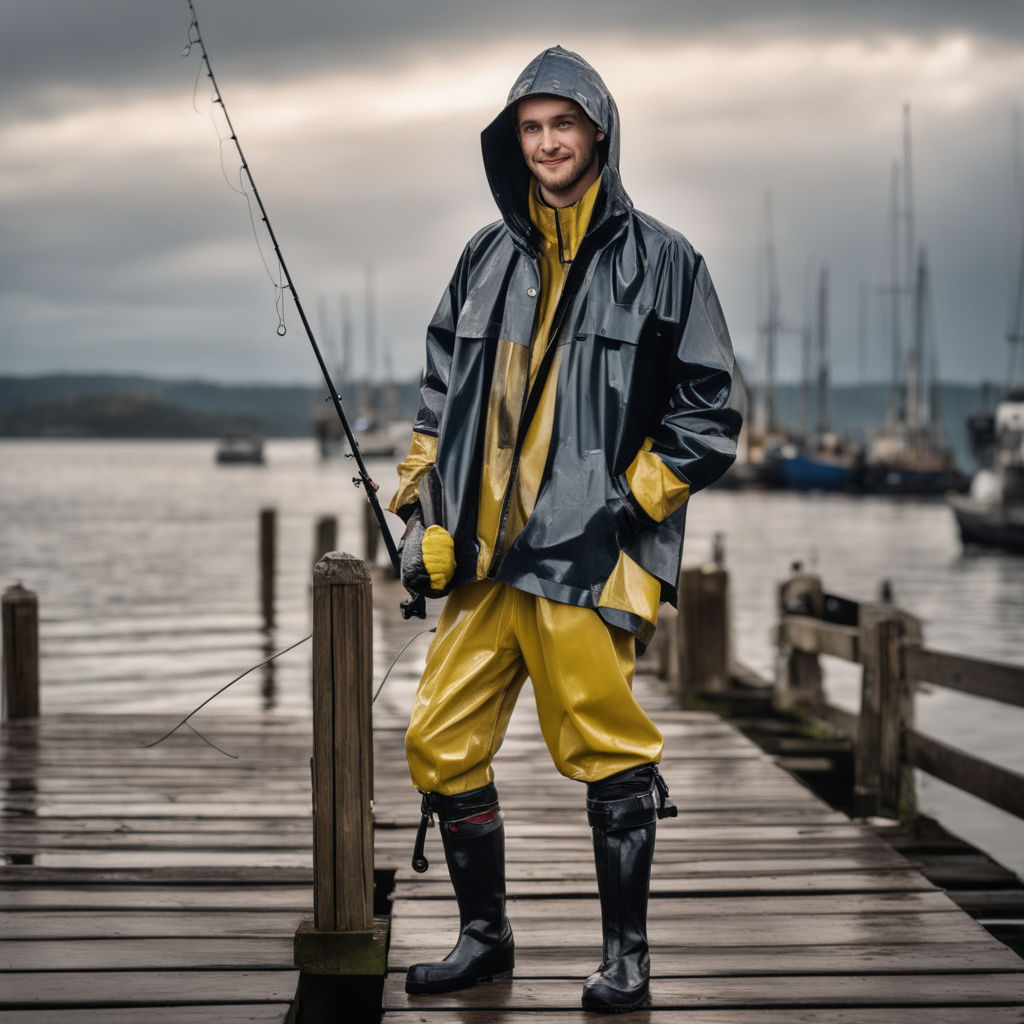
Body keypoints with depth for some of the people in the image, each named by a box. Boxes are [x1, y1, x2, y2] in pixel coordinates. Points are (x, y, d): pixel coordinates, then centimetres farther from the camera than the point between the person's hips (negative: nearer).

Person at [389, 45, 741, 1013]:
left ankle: (625, 952, 11)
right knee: (442, 743, 5)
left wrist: (626, 503, -8)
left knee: (606, 751, -4)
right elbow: (440, 396, 20)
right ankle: (483, 937, 21)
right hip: (483, 552, 5)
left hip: (587, 557, -5)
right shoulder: (488, 258, 14)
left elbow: (706, 417, 2)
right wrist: (426, 517, 9)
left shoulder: (659, 260, 2)